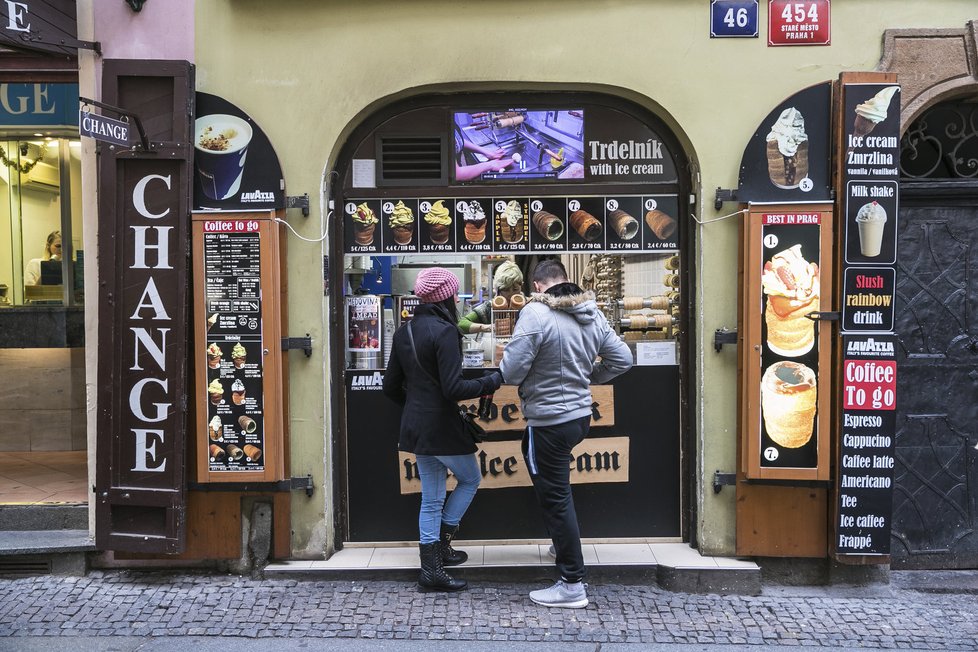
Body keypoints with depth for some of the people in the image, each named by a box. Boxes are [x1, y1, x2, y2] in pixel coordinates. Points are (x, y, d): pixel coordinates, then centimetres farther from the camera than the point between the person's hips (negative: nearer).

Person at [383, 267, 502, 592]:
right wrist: (493, 381, -12)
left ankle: (431, 568, 21)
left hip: (415, 427, 8)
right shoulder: (444, 331, -18)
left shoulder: (404, 332, 7)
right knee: (470, 479, 17)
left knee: (431, 498, 15)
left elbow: (391, 386, 11)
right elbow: (453, 388, -23)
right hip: (442, 427, -8)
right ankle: (440, 542, 17)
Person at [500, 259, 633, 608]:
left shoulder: (536, 313, -18)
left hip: (550, 420, -8)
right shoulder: (592, 313, 3)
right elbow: (622, 359, 8)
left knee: (555, 499, 2)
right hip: (581, 413, 8)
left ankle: (573, 585, 12)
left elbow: (511, 371, -21)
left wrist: (503, 371, 3)